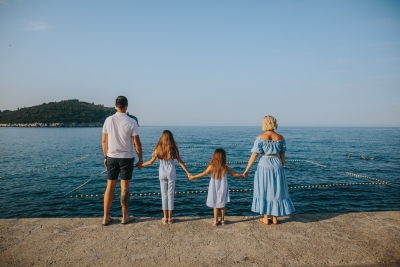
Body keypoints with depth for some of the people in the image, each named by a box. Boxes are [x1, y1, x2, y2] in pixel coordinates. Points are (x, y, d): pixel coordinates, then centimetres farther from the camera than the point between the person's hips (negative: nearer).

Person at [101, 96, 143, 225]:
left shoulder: (108, 120, -2)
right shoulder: (131, 122, -10)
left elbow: (104, 141, 4)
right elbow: (137, 143, -9)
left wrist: (105, 157, 15)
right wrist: (140, 159, 1)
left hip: (111, 157, 3)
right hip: (126, 158, -3)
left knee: (110, 187, 11)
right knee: (124, 188, 6)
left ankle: (106, 217, 17)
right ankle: (125, 217, 17)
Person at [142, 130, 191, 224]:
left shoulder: (158, 148, -3)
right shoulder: (173, 148, -5)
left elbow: (151, 161, 0)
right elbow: (180, 162, -3)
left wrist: (141, 165, 15)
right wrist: (187, 172, 4)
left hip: (162, 172, 1)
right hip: (171, 172, -1)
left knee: (164, 195, 8)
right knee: (170, 194, 7)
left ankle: (165, 218, 13)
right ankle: (170, 218, 12)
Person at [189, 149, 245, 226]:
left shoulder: (211, 166, -13)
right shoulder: (225, 167, -11)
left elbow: (203, 174, -3)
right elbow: (234, 174, 0)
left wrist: (193, 177, 10)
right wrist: (242, 175, 18)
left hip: (214, 190, -1)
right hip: (222, 190, 1)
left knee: (215, 206, 13)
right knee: (222, 205, 17)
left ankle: (215, 221, 19)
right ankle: (222, 220, 26)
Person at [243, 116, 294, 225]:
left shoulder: (260, 137, -10)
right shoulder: (280, 138, 1)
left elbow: (254, 155, -12)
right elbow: (282, 155, 6)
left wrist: (247, 169, -5)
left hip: (264, 166, -3)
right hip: (277, 166, 3)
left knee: (264, 191, 9)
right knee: (276, 191, 14)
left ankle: (265, 218, 17)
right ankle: (275, 218, 22)